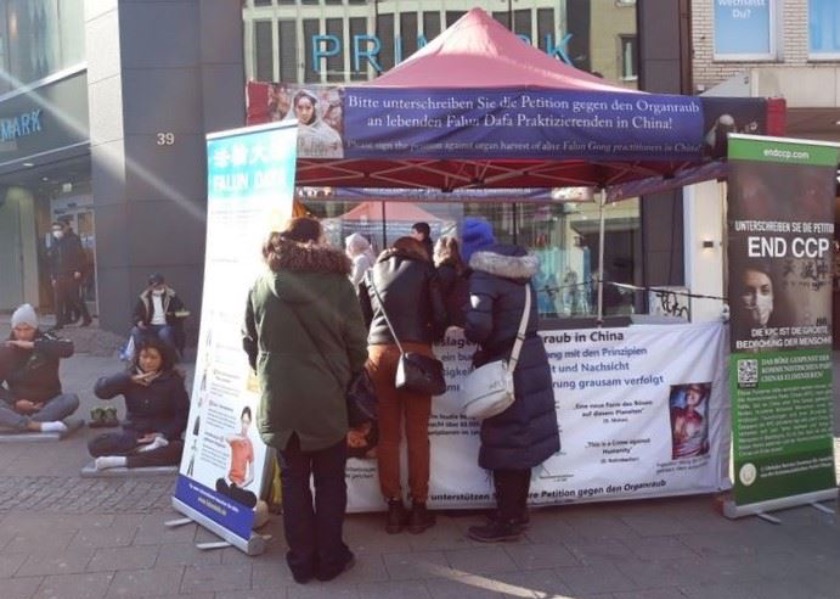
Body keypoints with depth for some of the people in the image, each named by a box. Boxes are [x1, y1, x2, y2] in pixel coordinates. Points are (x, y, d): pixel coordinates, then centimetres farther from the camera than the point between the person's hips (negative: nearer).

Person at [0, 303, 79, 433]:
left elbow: (68, 349, -27)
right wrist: (15, 402, -16)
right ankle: (38, 425, -40)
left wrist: (32, 345, -27)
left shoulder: (46, 341, -4)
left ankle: (25, 424, -36)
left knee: (71, 399, -31)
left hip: (48, 404, -1)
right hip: (18, 406, 1)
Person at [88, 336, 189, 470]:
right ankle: (145, 450, -29)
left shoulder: (173, 380, -5)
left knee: (178, 449, -36)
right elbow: (99, 390, -13)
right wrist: (129, 379, -24)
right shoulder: (130, 375, 1)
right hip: (133, 434, 2)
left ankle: (121, 461, -31)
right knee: (94, 445, -22)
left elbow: (183, 414, -6)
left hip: (161, 436, -2)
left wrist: (164, 434, -19)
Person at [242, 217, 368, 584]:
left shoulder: (261, 285, -3)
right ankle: (330, 559, 22)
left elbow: (250, 343, 6)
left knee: (293, 481, 14)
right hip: (326, 400, -2)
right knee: (330, 481, 13)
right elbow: (357, 345, -5)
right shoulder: (338, 283, -10)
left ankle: (302, 560, 23)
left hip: (279, 400, 2)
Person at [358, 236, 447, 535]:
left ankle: (394, 507, 12)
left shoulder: (373, 272, 18)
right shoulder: (424, 269, 11)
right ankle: (418, 508, 10)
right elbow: (441, 317, 4)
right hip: (416, 353, -2)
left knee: (388, 434, 7)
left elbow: (359, 318, 14)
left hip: (379, 353, 2)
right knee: (417, 434, 5)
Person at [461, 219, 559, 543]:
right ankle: (518, 509, 27)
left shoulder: (482, 275, -15)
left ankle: (506, 521, 9)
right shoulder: (518, 269, 11)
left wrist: (467, 333, -6)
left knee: (503, 442, 0)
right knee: (520, 437, 16)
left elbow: (478, 325, -25)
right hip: (530, 358, 8)